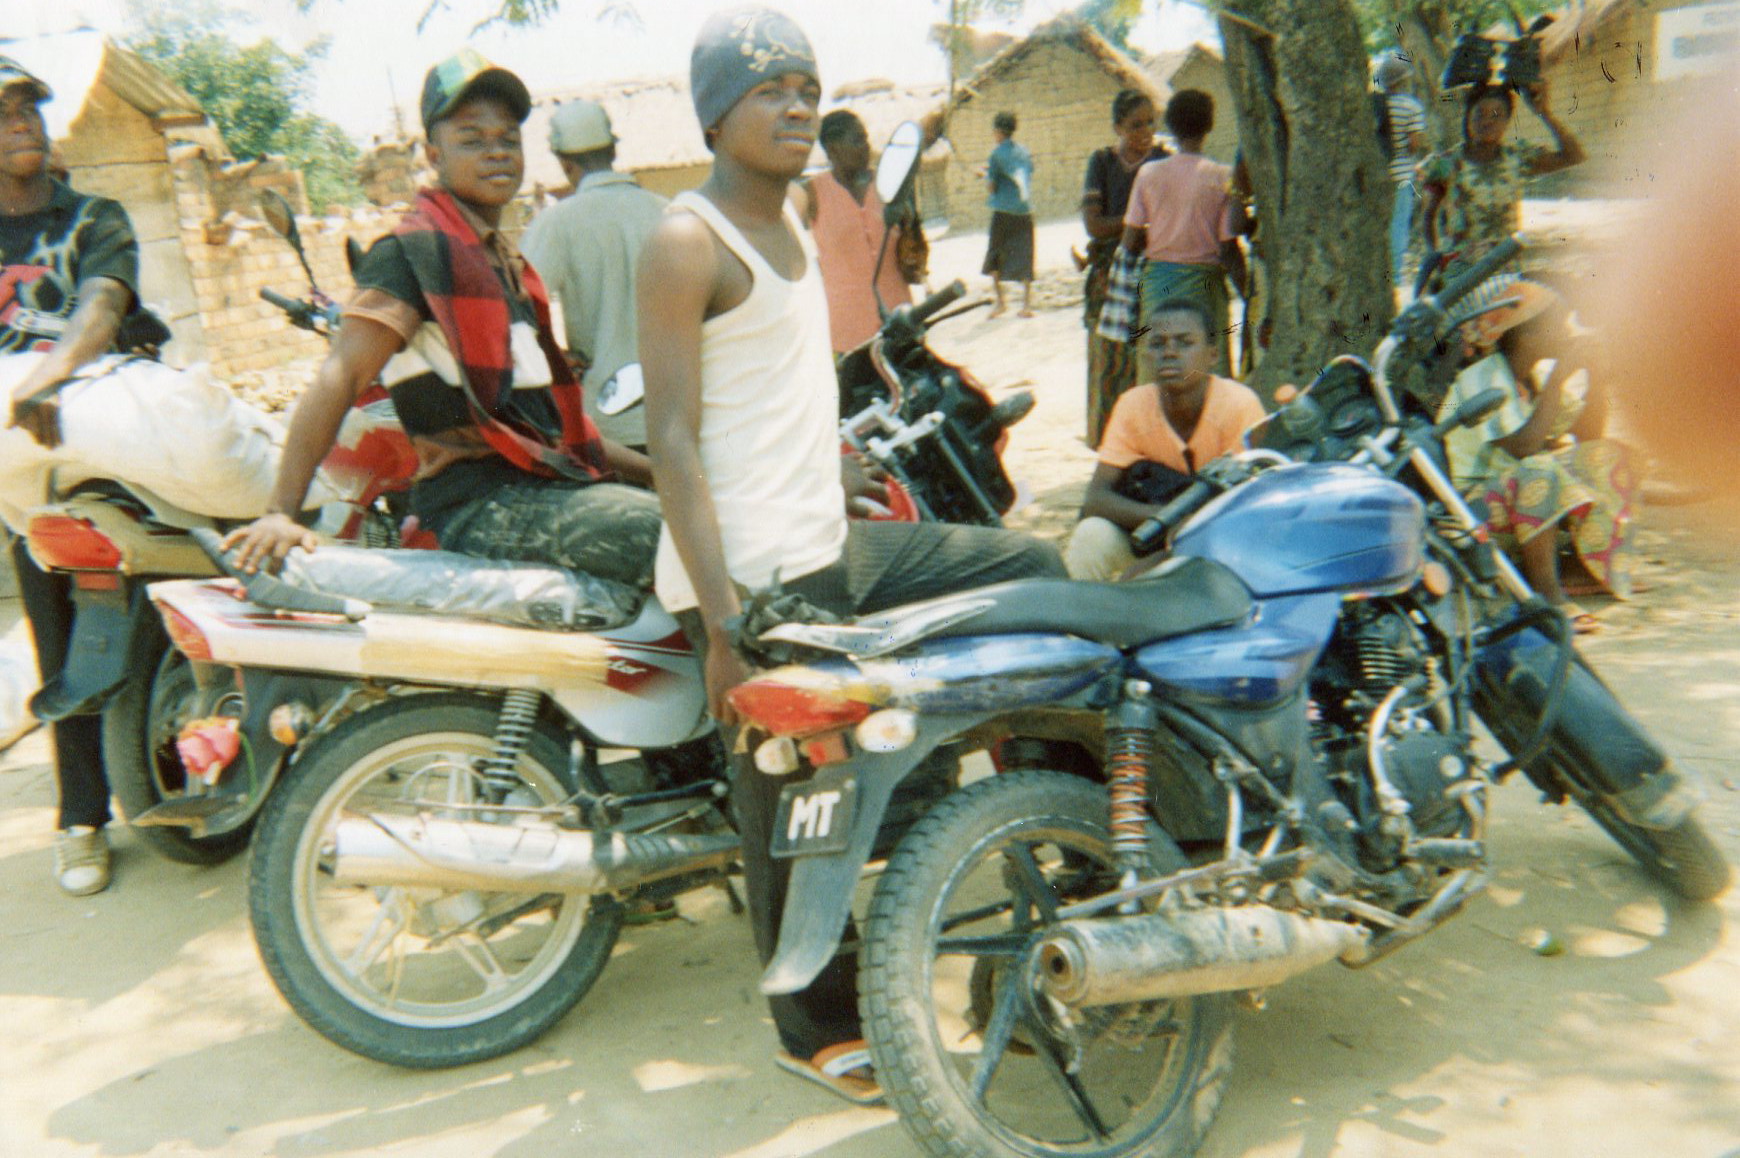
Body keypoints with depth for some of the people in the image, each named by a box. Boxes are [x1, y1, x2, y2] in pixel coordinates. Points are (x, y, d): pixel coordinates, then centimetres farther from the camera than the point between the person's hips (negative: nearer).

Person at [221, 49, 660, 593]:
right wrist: (281, 512, -22)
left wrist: (659, 471, 23)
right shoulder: (416, 248, -4)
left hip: (543, 482, 9)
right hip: (482, 502, -9)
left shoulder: (509, 263, 23)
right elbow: (340, 376, -13)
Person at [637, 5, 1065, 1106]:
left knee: (1033, 568, 11)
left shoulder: (791, 214, 14)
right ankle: (820, 1029, 23)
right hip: (755, 576, -9)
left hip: (836, 545, 9)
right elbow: (673, 440, -19)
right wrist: (728, 622, -25)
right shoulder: (687, 243, -13)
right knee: (793, 816, 2)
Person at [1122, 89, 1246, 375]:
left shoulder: (1149, 173, -2)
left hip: (1158, 282, 2)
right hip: (1203, 284, -2)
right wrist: (1249, 298, 1)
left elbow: (1131, 242, -2)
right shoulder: (1223, 177, -7)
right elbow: (1229, 250, -8)